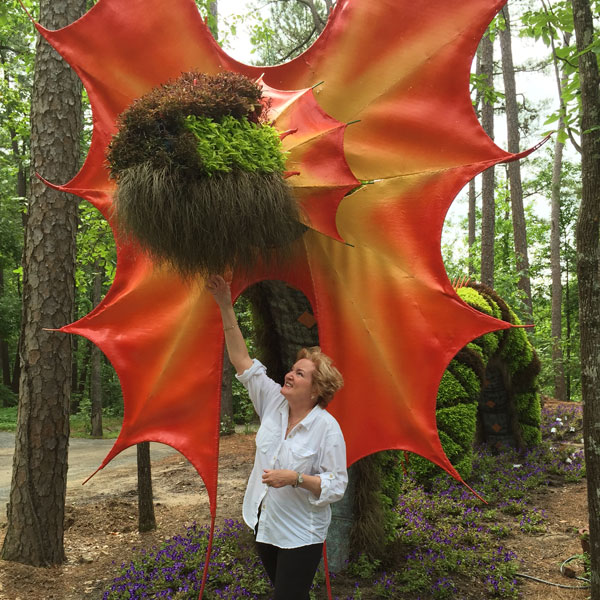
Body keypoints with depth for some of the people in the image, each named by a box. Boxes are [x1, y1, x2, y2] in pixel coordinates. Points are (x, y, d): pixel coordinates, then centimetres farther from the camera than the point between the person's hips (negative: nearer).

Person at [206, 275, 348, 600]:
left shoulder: (327, 427, -18)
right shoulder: (273, 403, -3)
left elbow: (337, 485, -16)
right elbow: (243, 361, -5)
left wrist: (296, 478, -28)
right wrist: (226, 307, -10)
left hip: (301, 536, -6)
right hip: (265, 525, 6)